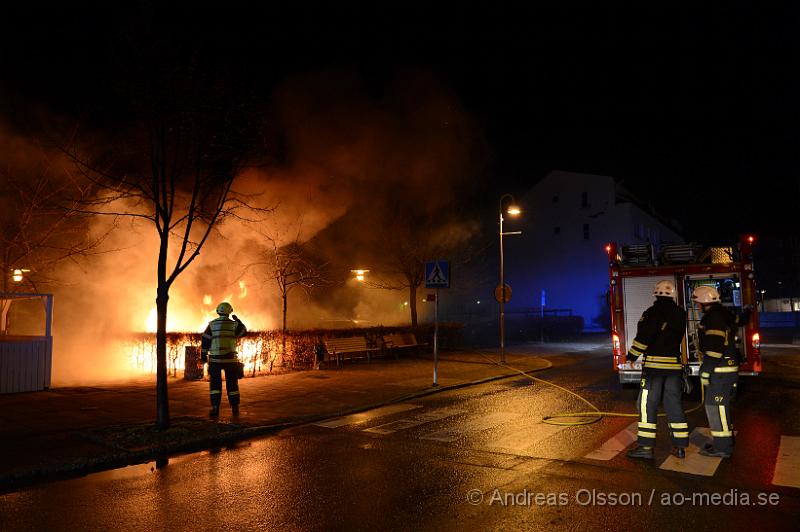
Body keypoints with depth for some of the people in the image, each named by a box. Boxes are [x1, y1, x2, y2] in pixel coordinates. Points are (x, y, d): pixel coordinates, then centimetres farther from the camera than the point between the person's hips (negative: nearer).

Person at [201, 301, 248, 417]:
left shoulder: (212, 324, 0)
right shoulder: (233, 324, -2)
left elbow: (205, 341, -1)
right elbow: (243, 332, 15)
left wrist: (203, 355, 6)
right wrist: (237, 320, 23)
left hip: (215, 359, 0)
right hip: (230, 358, 0)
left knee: (215, 384, 6)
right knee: (232, 383, 10)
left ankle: (215, 408, -4)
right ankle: (235, 408, 14)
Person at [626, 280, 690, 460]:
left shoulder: (653, 313, -11)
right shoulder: (680, 314, 7)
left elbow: (643, 337, -15)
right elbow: (676, 336, 18)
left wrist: (632, 356, -5)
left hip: (654, 364, -6)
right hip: (674, 364, 6)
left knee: (647, 405, -1)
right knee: (674, 405, 12)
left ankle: (646, 446, -1)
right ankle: (680, 446, 16)